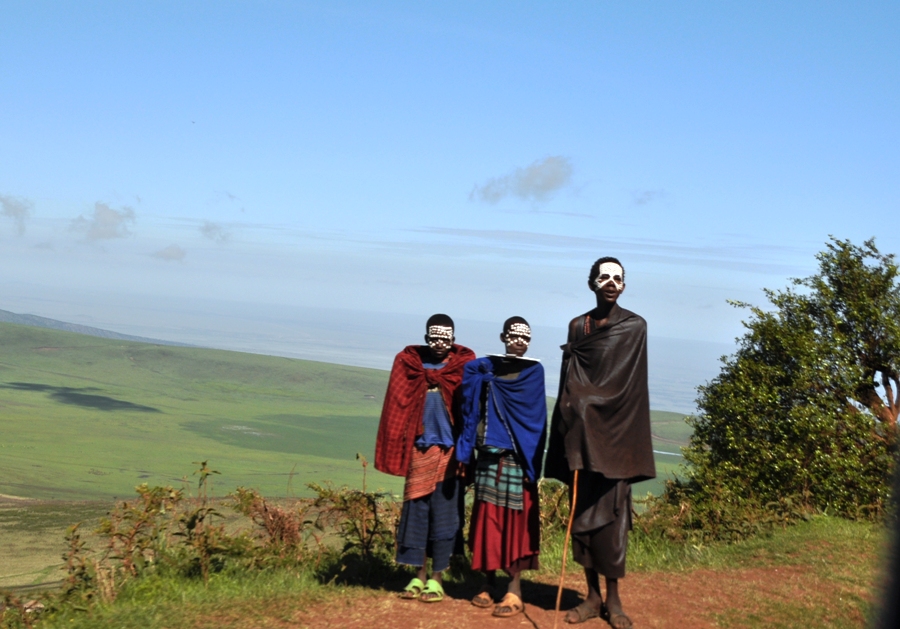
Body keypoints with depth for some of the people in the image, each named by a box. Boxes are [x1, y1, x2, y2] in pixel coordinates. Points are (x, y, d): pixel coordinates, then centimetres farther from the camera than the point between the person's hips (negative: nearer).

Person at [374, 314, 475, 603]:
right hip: (418, 450, 2)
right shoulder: (409, 362, 4)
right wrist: (397, 451, -1)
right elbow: (397, 407, 4)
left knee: (444, 514, 2)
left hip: (449, 451, -2)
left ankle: (437, 577, 12)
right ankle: (419, 575, 16)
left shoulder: (464, 365, -2)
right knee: (415, 511, 6)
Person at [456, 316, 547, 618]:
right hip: (488, 456, 3)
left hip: (516, 458, -3)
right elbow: (473, 410, 7)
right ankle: (489, 582, 18)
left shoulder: (534, 372, 1)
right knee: (487, 517, 6)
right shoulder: (486, 369, 9)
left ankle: (515, 590, 1)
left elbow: (536, 420, -7)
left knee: (516, 519, -3)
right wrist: (466, 451, 0)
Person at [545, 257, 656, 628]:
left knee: (611, 513, -4)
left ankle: (613, 599, 7)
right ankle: (592, 596, 13)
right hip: (582, 434, 3)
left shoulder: (634, 327, 0)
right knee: (582, 512, 3)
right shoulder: (577, 326, 11)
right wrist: (572, 412, -4)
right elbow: (569, 383, 8)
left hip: (615, 434, -3)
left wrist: (584, 399, -13)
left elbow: (627, 383, -8)